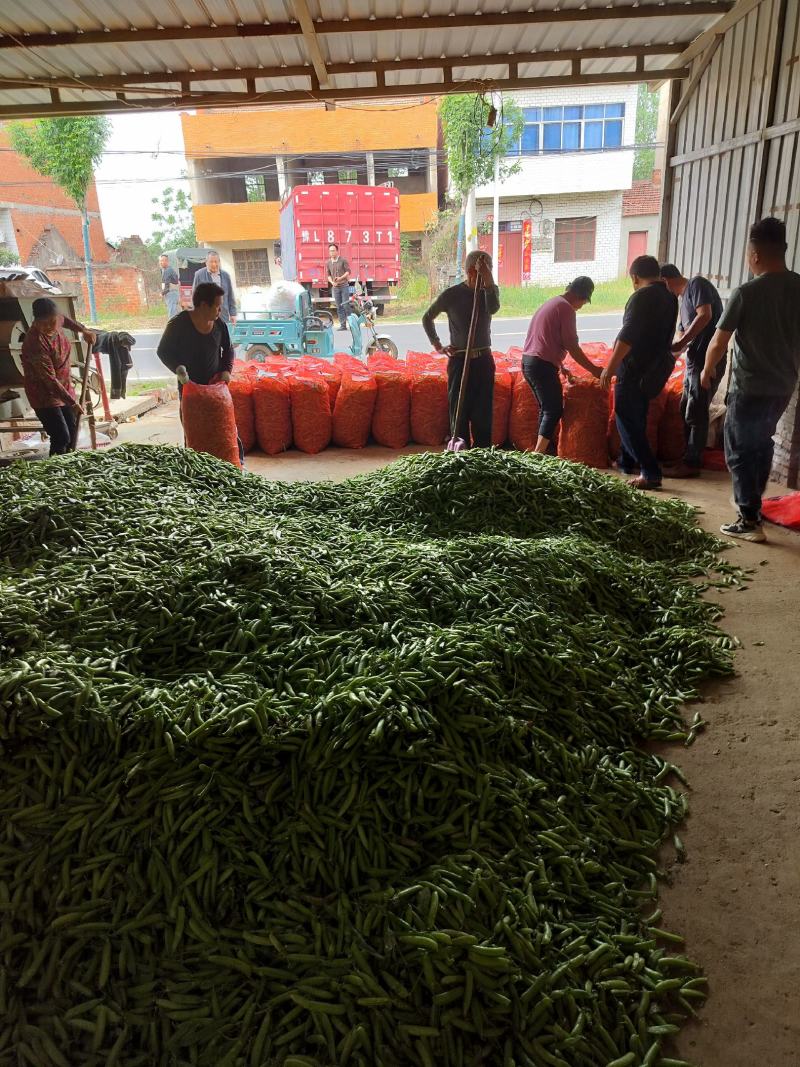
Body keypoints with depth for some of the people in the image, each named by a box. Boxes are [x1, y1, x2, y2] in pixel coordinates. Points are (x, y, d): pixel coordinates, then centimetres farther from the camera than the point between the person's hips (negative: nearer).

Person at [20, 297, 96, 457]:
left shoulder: (55, 321, -8)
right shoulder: (35, 344, -30)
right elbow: (50, 380, -29)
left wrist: (83, 330, 11)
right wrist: (72, 403, -27)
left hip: (64, 387, 8)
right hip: (45, 394, -8)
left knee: (72, 432, 13)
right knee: (61, 437, -13)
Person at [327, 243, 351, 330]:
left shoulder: (343, 260, -4)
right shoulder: (328, 262, 8)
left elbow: (348, 271, -4)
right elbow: (329, 275, 14)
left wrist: (341, 278, -18)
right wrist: (332, 282, -4)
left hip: (344, 286, -4)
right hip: (335, 287, 4)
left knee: (346, 305, -8)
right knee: (339, 307, 4)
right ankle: (342, 325, 8)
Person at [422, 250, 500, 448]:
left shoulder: (490, 290, 4)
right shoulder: (452, 294, -4)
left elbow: (493, 308, -19)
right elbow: (427, 318, 8)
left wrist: (488, 280, -27)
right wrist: (437, 345, 2)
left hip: (484, 359, 3)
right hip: (459, 360, -2)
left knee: (483, 413, 4)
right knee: (459, 411, 0)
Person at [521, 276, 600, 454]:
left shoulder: (551, 302, 19)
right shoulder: (566, 308, -10)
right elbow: (572, 347, -11)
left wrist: (560, 365, 29)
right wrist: (594, 370, -3)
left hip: (528, 360, 9)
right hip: (542, 364, -9)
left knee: (546, 408, 15)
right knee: (554, 410, -6)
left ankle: (547, 452, 19)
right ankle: (538, 454, -16)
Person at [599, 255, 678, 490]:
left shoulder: (642, 297, -16)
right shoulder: (670, 297, 10)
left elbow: (627, 336, -24)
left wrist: (610, 369, -23)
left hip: (635, 369, -9)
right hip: (656, 367, 9)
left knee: (627, 420, -4)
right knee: (637, 417, 21)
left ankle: (651, 472, -8)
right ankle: (627, 462, 34)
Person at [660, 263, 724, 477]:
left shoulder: (696, 284, -6)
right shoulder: (683, 298, 21)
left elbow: (705, 315, -20)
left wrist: (681, 342, -19)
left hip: (707, 359, -9)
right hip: (695, 359, 9)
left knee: (696, 413, -4)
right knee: (686, 411, 15)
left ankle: (691, 464, 3)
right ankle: (690, 457, 25)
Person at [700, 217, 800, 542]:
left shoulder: (747, 293, -16)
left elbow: (718, 343, -11)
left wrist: (707, 370, 8)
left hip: (750, 387, -6)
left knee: (740, 451, 3)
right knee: (762, 443, 24)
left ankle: (750, 521, 2)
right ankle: (753, 502, 37)